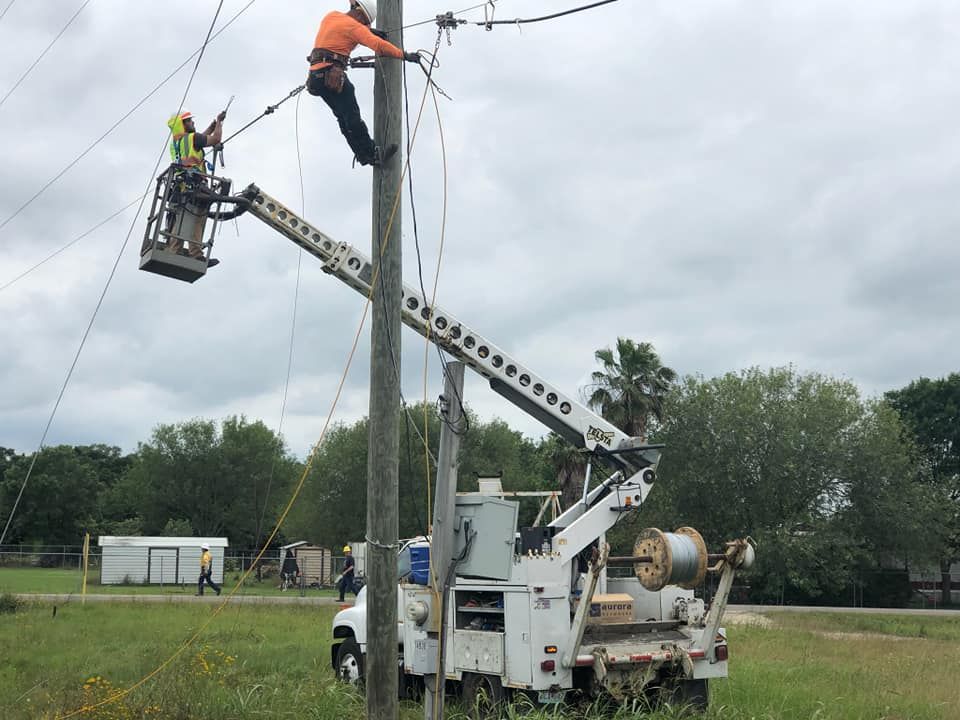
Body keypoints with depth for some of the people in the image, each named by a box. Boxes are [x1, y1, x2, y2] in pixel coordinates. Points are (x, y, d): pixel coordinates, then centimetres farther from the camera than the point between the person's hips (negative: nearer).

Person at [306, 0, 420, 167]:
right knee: (352, 117, -8)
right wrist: (405, 55, -19)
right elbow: (378, 44, -18)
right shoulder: (354, 26, -6)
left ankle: (363, 154, 5)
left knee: (344, 119, 6)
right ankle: (372, 154, -8)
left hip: (316, 74, 9)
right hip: (332, 74, -9)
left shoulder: (331, 16, 18)